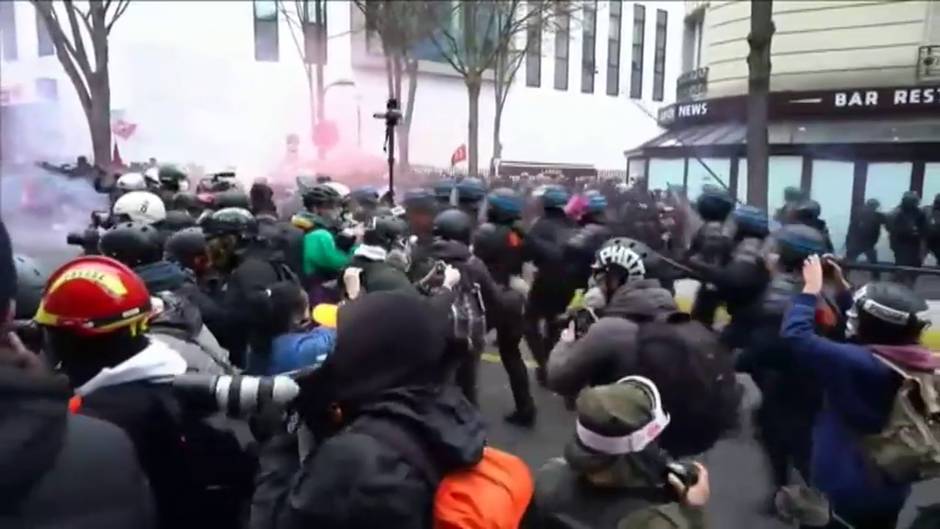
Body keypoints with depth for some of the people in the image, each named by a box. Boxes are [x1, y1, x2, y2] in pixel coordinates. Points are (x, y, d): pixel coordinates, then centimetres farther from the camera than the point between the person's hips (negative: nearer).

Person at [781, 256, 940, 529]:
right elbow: (881, 325, 7)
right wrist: (840, 286, 5)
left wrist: (812, 288, -16)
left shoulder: (858, 364, -32)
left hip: (841, 494, -7)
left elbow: (795, 334, -29)